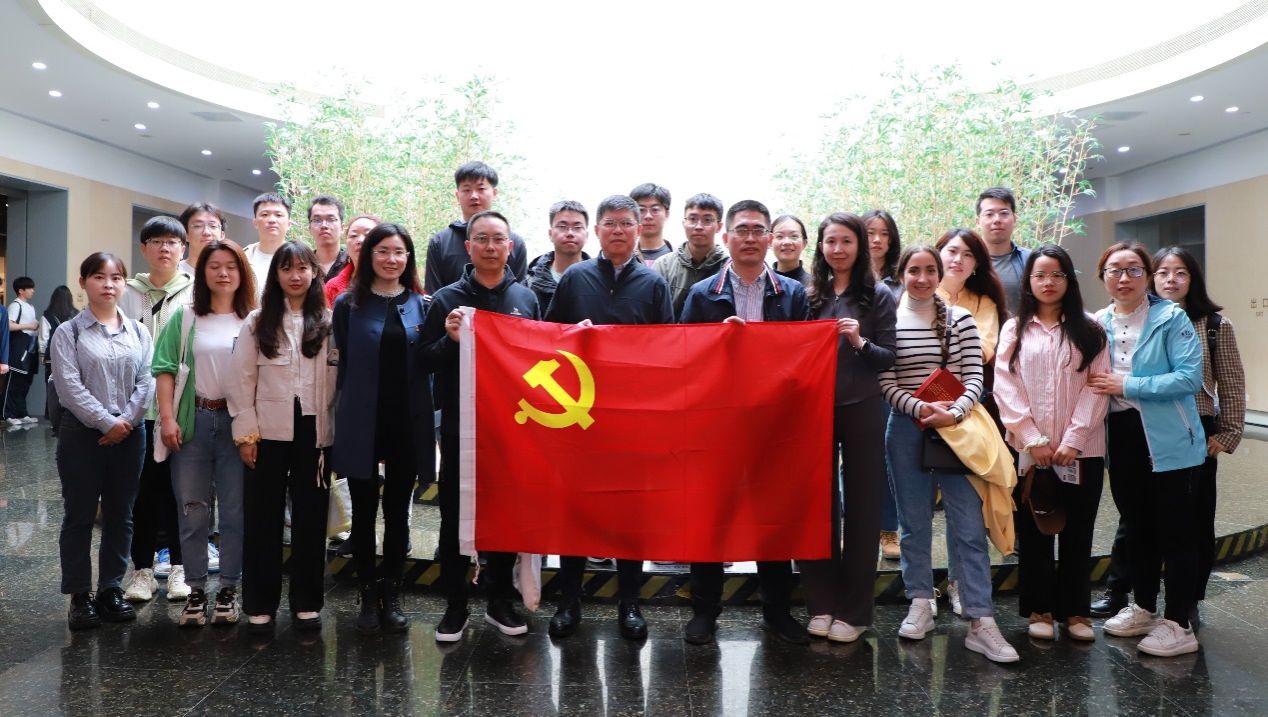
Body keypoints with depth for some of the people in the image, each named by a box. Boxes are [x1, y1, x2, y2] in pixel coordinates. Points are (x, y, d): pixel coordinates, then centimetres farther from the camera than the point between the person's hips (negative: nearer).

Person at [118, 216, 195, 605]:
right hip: (139, 407, 1)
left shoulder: (197, 293, 2)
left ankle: (180, 567, 18)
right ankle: (143, 568, 19)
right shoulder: (129, 293, 6)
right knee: (144, 489, 8)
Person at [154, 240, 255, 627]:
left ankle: (228, 589, 16)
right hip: (193, 420, 1)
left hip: (236, 422, -1)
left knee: (234, 510, 5)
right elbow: (165, 370, 3)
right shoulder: (184, 318, 6)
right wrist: (167, 418, -6)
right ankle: (196, 589, 17)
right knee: (193, 510, 7)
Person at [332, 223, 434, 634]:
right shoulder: (349, 304, 2)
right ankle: (368, 596, 21)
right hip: (361, 423, -1)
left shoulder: (421, 305, 6)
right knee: (364, 511, 8)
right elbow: (340, 364, 1)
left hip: (407, 423, 1)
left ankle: (391, 596, 22)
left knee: (397, 512, 9)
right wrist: (339, 418, -2)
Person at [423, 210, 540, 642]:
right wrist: (450, 339, -18)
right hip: (460, 427, -1)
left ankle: (500, 602, 26)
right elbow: (427, 361, 0)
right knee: (455, 517, 6)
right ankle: (455, 607, 19)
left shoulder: (526, 299, 6)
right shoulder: (447, 299, 1)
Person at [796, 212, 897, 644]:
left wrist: (860, 343, -19)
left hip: (861, 410, -2)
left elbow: (889, 357, -3)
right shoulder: (810, 295, 7)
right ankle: (821, 605, 17)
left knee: (861, 505, 4)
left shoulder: (878, 297, 0)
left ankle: (853, 611, 15)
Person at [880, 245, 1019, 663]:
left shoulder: (960, 319, 5)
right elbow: (886, 383, -2)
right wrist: (921, 408, -17)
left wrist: (954, 412, -16)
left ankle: (980, 621, -1)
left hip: (955, 428, 0)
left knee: (970, 525, -4)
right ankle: (920, 605, 21)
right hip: (906, 429, 0)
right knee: (914, 522, 8)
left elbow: (974, 377, 1)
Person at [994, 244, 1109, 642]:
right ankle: (1039, 609, 18)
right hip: (1030, 451, 0)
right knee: (1034, 533, 6)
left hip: (1081, 451, 0)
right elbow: (1005, 387, -1)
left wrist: (1073, 440, -12)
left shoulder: (1089, 329, 6)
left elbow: (1097, 386, -2)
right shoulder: (1015, 330, 7)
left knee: (1078, 533, 7)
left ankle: (1075, 610, 19)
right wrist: (1032, 440, -11)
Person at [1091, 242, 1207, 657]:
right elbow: (1092, 381, 18)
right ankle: (1143, 608, 31)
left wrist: (1127, 385, -19)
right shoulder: (1097, 324, 8)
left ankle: (1178, 624, 11)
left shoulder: (1171, 318, -7)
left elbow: (1190, 377, -17)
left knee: (1176, 531, 2)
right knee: (1136, 528, 17)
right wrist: (1102, 387, -3)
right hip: (1121, 439, 6)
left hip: (1169, 440, -5)